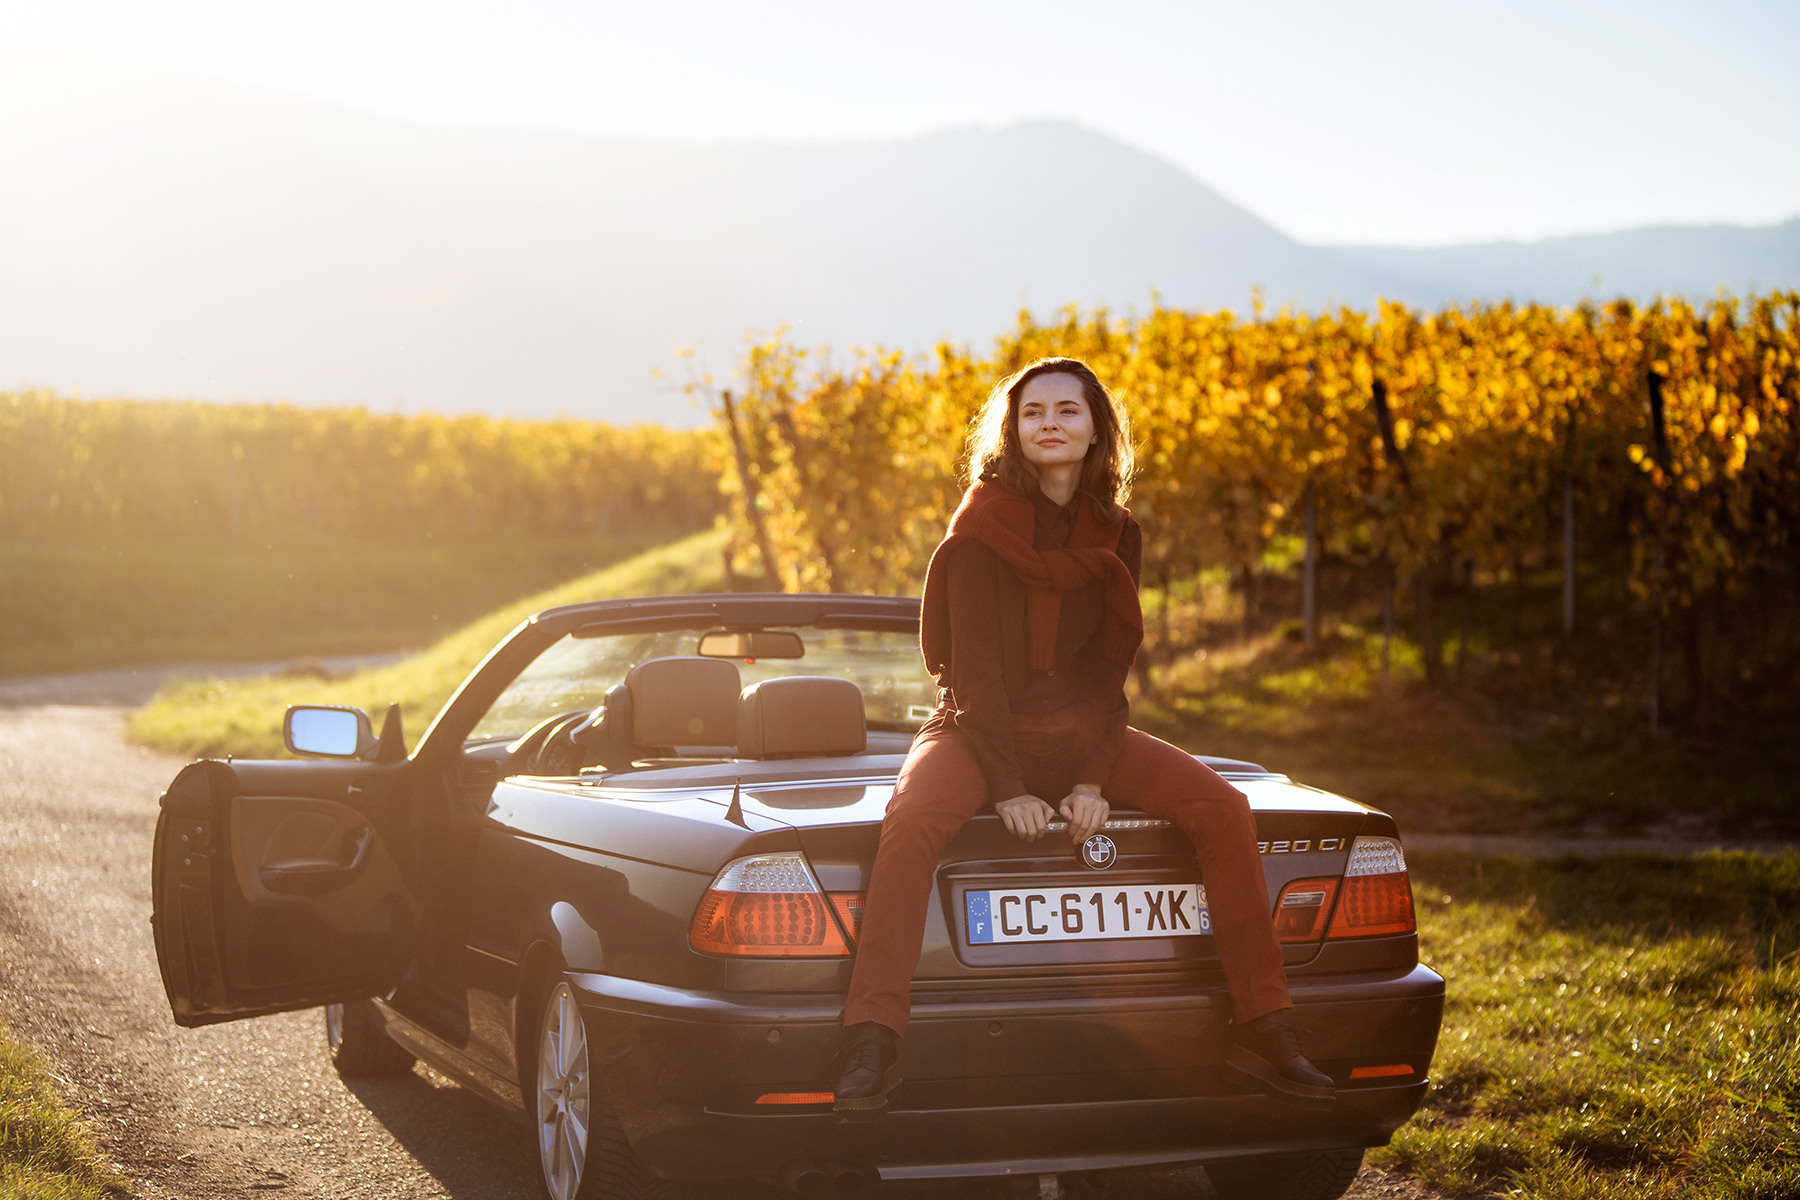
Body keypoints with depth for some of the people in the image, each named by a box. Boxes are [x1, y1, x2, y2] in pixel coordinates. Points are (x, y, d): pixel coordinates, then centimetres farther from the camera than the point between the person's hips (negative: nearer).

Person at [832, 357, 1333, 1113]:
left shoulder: (1115, 537, 4)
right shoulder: (981, 528, -7)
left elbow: (1108, 669, 0)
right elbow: (976, 667, -12)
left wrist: (1091, 781, -14)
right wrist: (1008, 789, -22)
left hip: (1080, 733, 4)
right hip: (978, 729, -4)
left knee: (1223, 808, -16)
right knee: (914, 815, -36)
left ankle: (1261, 1030, -13)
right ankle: (872, 1042, -39)